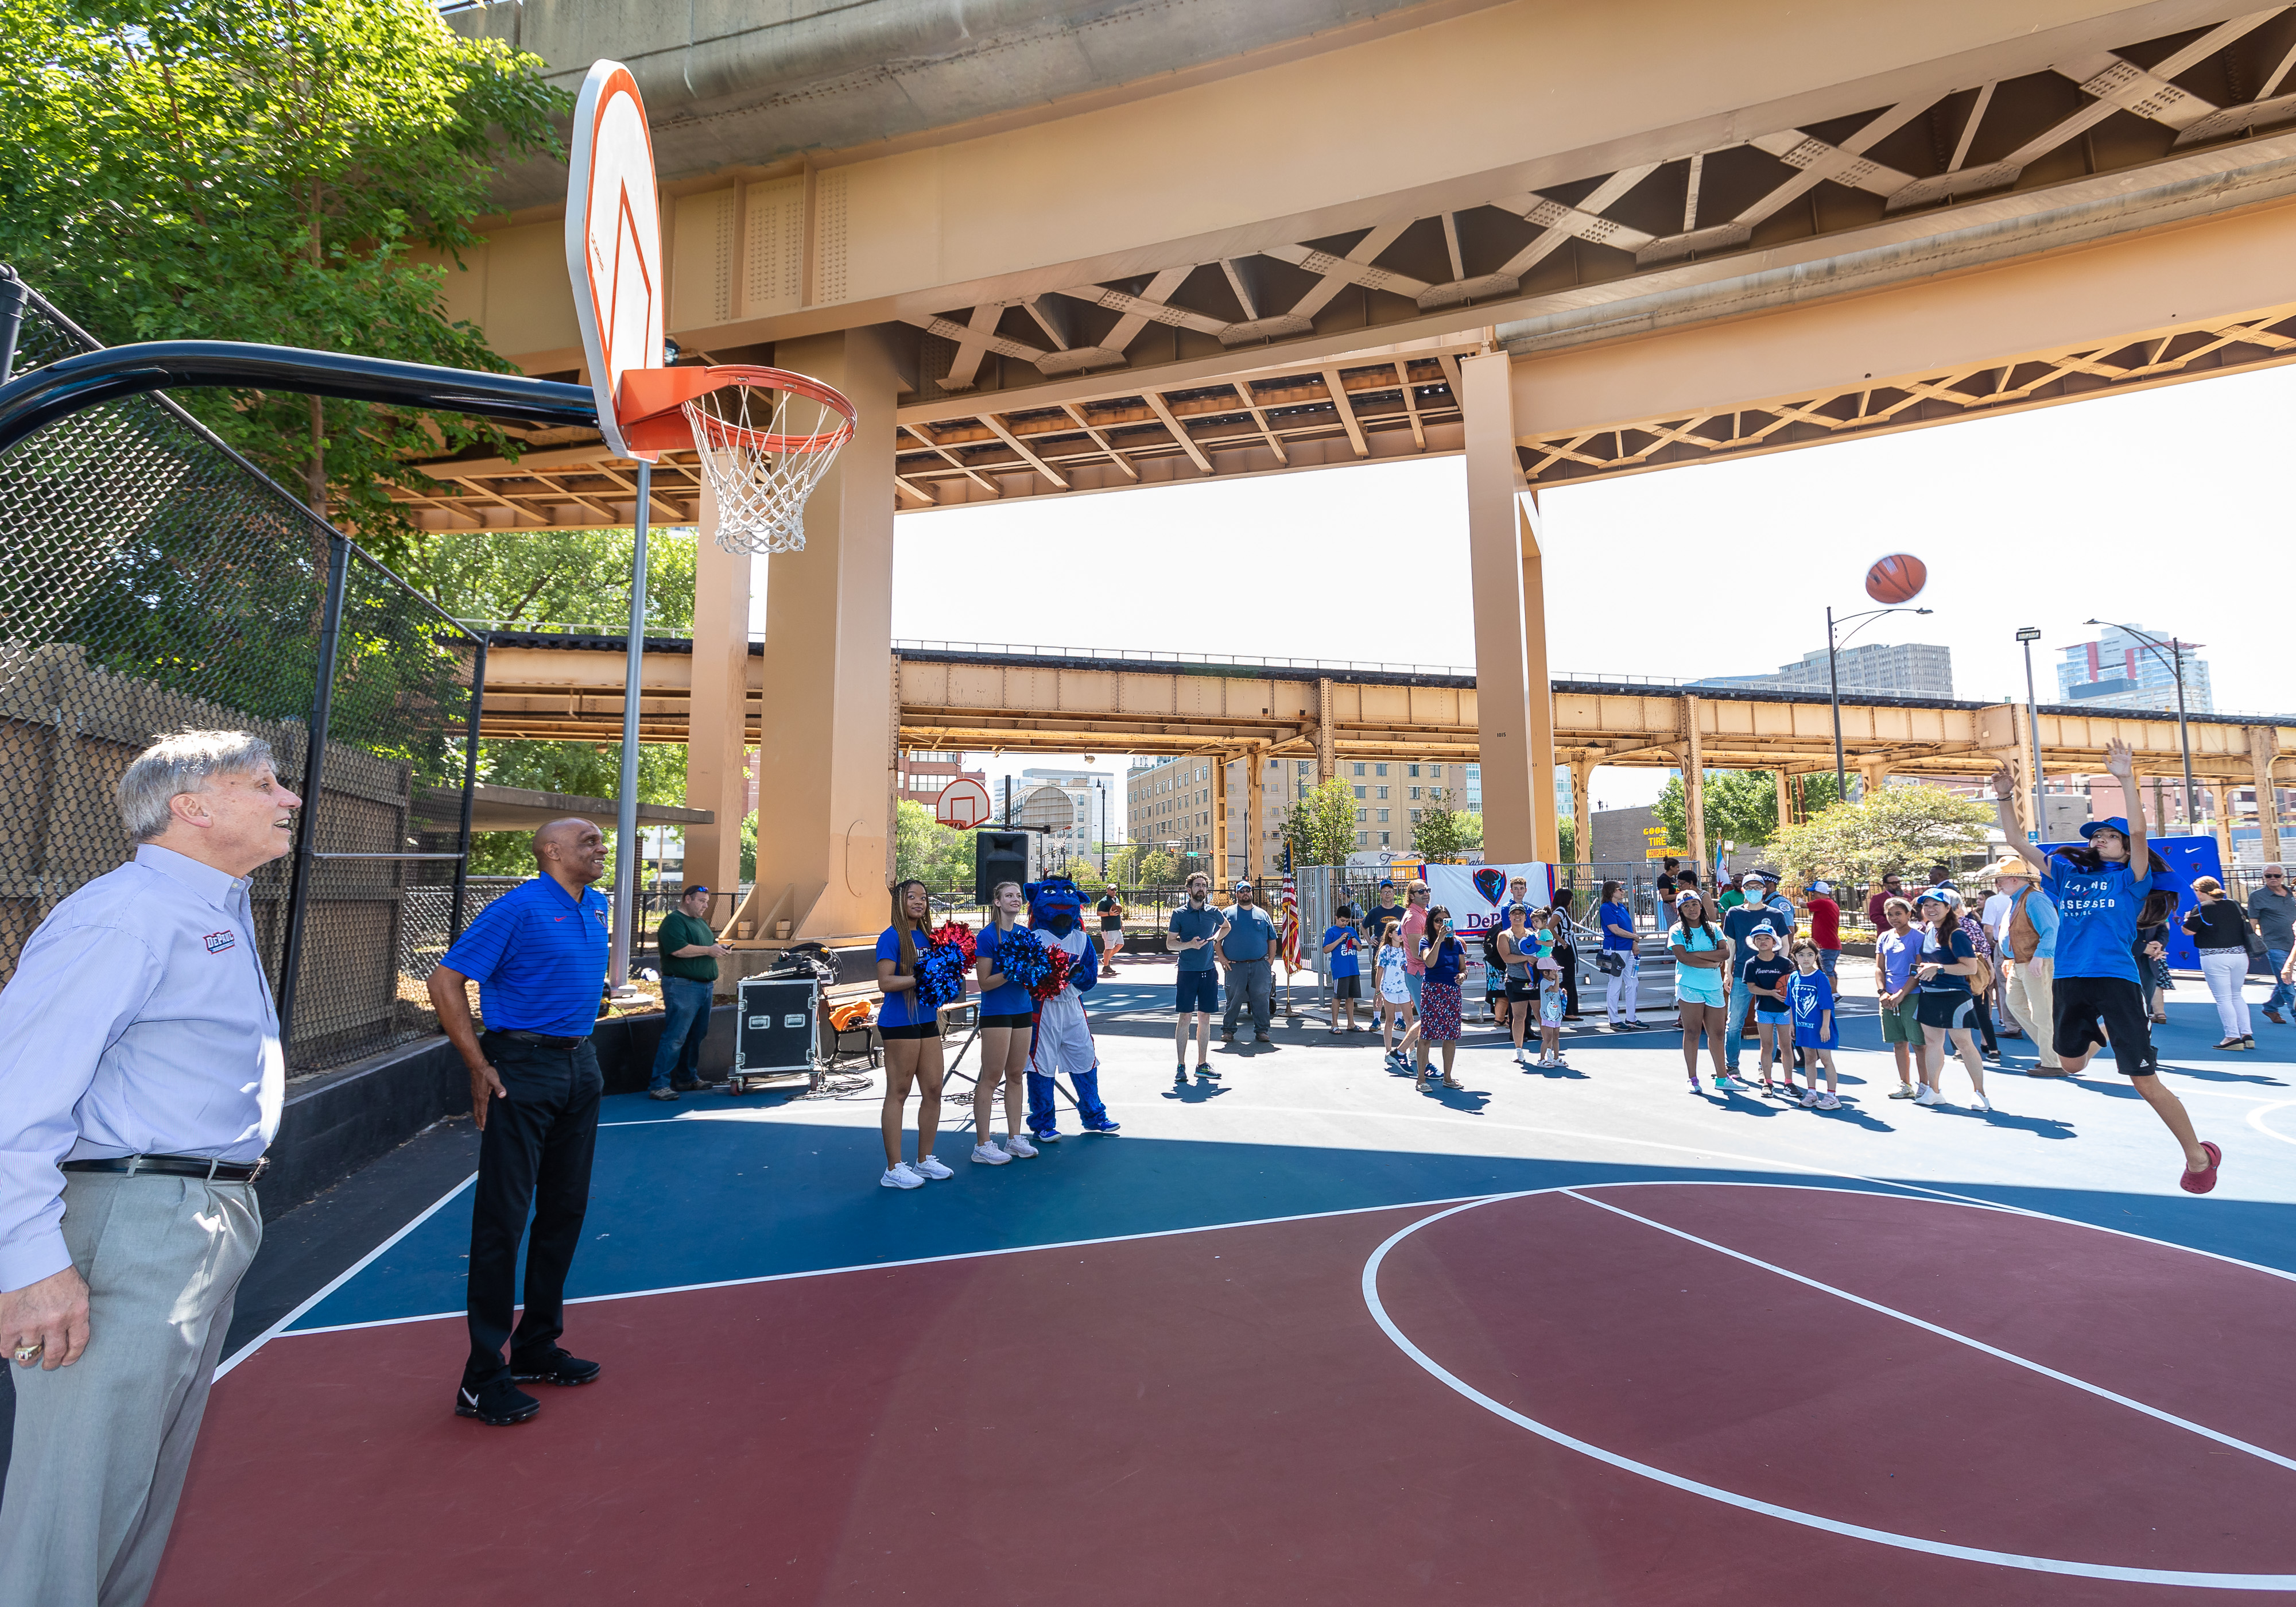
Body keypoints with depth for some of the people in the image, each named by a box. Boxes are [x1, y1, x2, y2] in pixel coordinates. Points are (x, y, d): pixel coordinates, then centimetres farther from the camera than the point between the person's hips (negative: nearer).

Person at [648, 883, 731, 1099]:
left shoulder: (701, 922, 20)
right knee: (676, 1037, -10)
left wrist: (720, 949, 8)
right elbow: (678, 949, -23)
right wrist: (708, 950, -16)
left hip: (705, 986, 9)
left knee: (697, 1035, 14)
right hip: (682, 986, -9)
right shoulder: (674, 921, -9)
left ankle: (688, 1079, 24)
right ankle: (659, 1085, -7)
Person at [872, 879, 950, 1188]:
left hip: (926, 1020, 8)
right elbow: (885, 982, -17)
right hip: (899, 1023, -8)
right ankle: (894, 1169, 8)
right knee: (898, 1093, -1)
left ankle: (925, 1160, 23)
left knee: (933, 1090, 10)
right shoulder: (892, 937, -9)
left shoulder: (926, 936, 13)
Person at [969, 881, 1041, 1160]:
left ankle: (1015, 1139, 22)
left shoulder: (1025, 934, 9)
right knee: (991, 1078, -2)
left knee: (1016, 1075, 12)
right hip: (996, 1012, -6)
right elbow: (985, 983, -13)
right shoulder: (987, 936, -10)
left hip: (1023, 1010, 7)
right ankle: (982, 1145, 6)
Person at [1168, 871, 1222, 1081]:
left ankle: (1202, 1064, 16)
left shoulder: (1213, 912, 6)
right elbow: (1170, 944, -1)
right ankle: (1181, 1066, 3)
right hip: (1187, 972, -3)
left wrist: (1213, 938, 8)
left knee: (1205, 1018, 7)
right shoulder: (1179, 914, -2)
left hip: (1209, 971, 3)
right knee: (1185, 1018, -4)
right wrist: (1189, 944, -18)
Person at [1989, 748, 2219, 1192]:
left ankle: (2198, 1156, 17)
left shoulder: (2129, 879, 3)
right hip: (2069, 981, 5)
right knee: (2071, 1064, 20)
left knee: (2145, 1082, -2)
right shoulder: (2065, 874, 14)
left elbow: (2138, 831, -14)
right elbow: (2018, 842, 13)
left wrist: (2126, 779, -20)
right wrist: (2006, 799, 2)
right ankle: (2101, 1032, 51)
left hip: (2115, 980, -4)